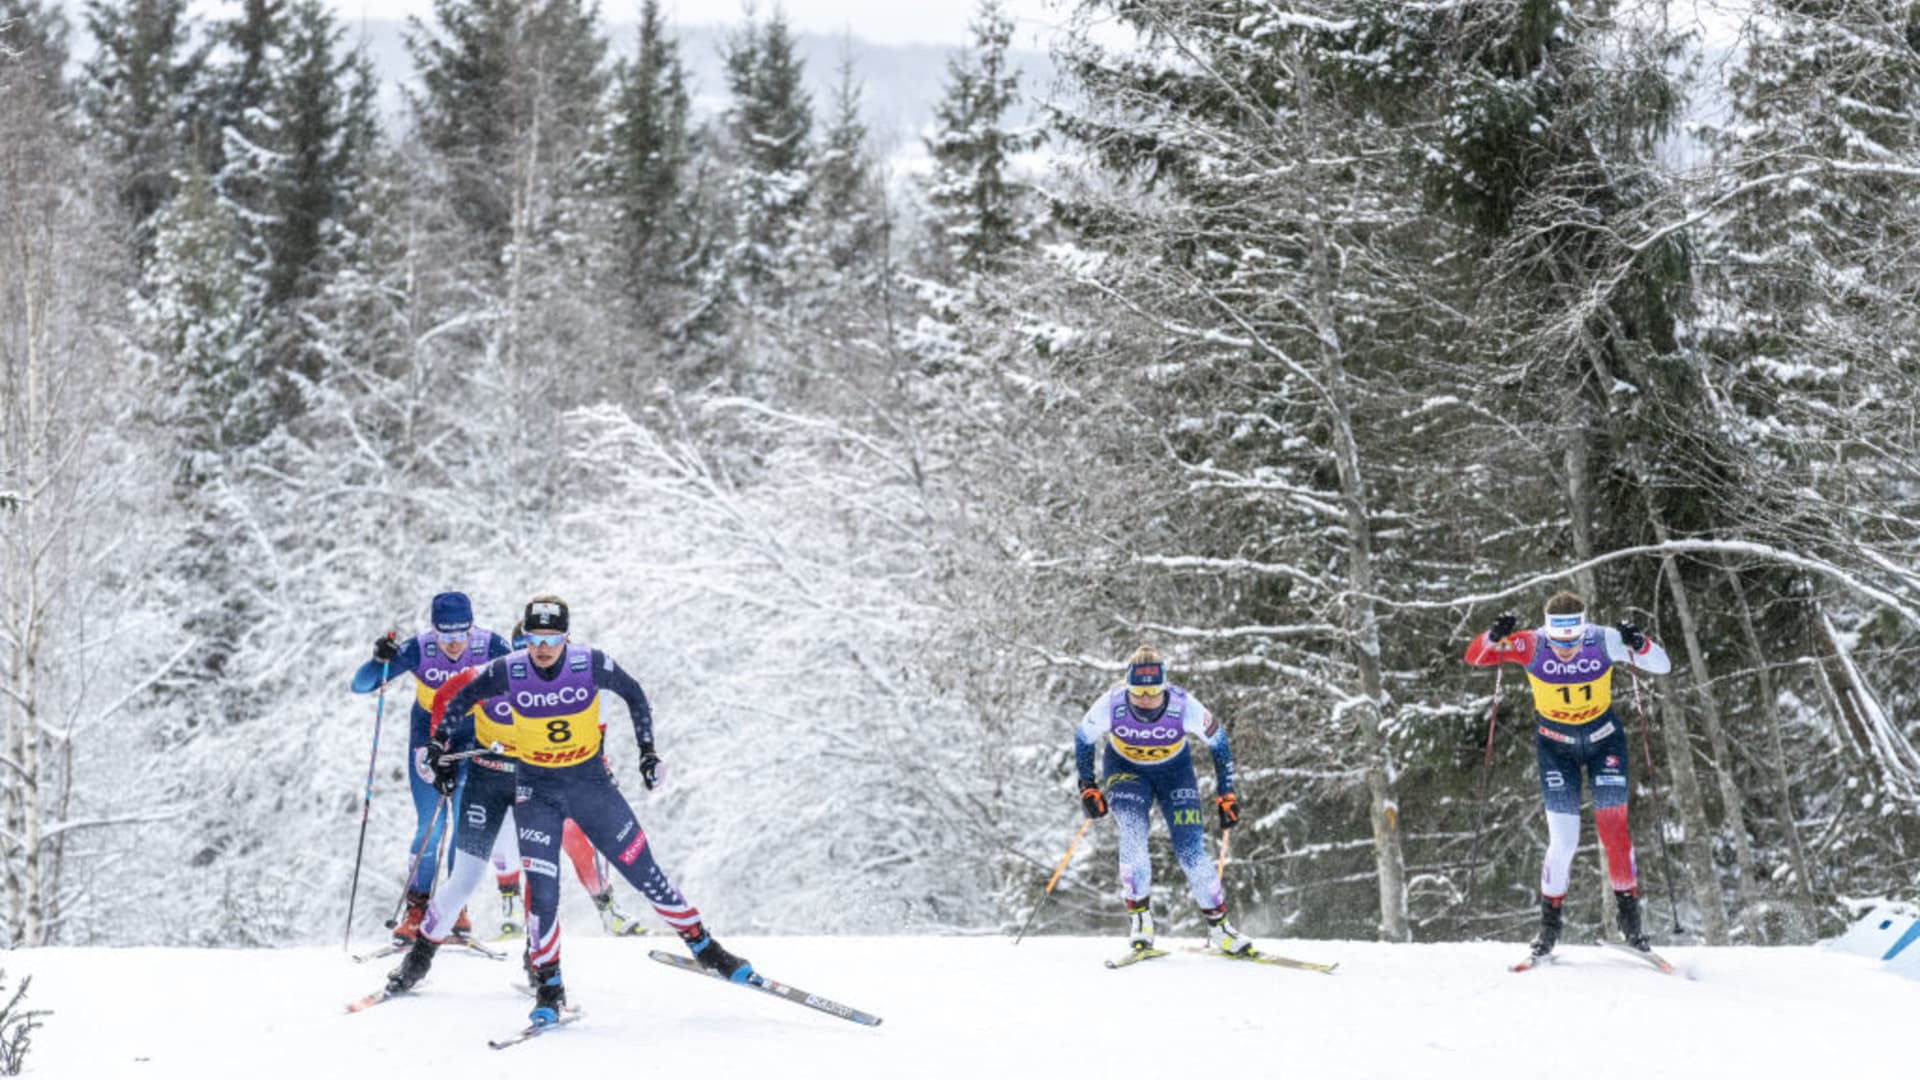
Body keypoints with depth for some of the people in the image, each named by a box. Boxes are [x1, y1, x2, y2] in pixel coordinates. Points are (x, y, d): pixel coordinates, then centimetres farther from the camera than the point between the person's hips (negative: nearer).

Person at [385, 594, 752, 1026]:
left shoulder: (592, 664, -17)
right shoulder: (508, 672, -16)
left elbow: (634, 695, 2)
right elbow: (459, 699, 3)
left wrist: (647, 748, -1)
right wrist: (441, 744, 1)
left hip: (591, 781, 0)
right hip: (536, 789, 0)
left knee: (644, 873, 3)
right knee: (542, 888, -11)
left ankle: (703, 946, 19)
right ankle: (549, 986, 4)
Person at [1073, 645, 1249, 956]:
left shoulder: (1184, 706, -30)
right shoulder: (1111, 705, -28)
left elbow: (1218, 741, -12)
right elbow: (1083, 739, -7)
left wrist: (1226, 794, -9)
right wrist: (1087, 786, -9)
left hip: (1174, 770, 0)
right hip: (1125, 769, 0)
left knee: (1191, 850, -10)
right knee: (1132, 833, -26)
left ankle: (1218, 925, 6)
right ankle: (1139, 915, -12)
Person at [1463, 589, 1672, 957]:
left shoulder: (1604, 641, -22)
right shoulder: (1532, 646, -22)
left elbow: (1662, 667, -20)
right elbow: (1473, 656, -22)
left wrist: (1639, 644, -40)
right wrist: (1494, 638, -43)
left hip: (1604, 738, 0)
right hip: (1555, 744, 0)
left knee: (1613, 828, -7)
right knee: (1563, 840, -6)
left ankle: (1629, 913, 11)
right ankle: (1550, 922, 12)